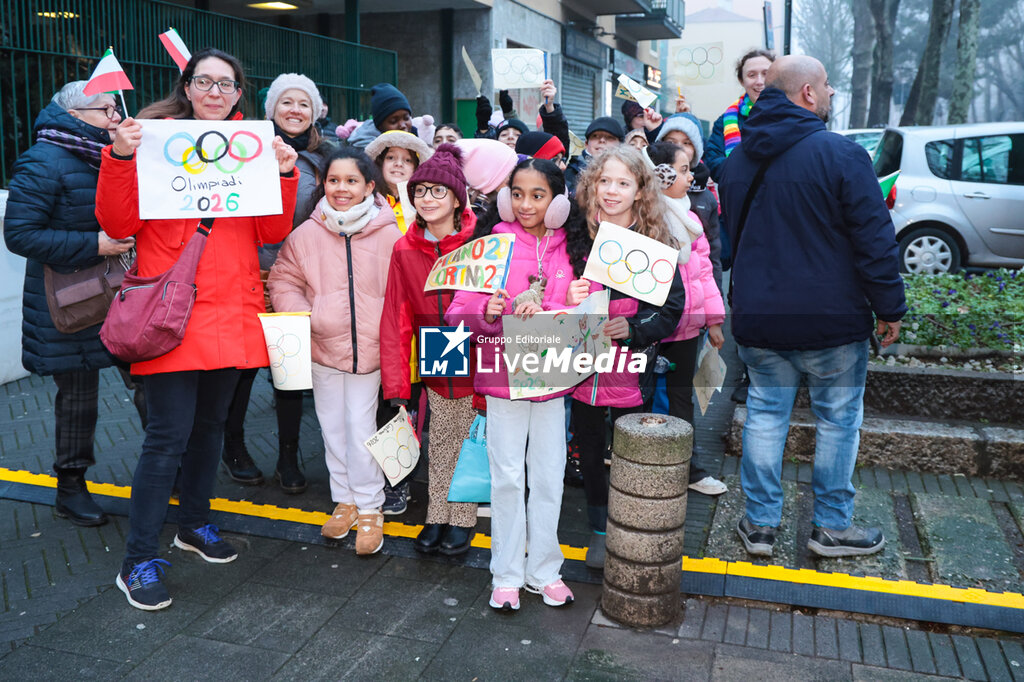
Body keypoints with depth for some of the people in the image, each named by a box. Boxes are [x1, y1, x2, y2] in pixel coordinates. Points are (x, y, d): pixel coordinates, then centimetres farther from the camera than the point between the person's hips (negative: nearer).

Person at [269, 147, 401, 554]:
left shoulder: (389, 235, -7)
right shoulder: (307, 234, -2)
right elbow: (284, 280, 7)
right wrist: (300, 315, -8)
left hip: (370, 348, -3)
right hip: (322, 346, 3)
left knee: (361, 427, -1)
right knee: (333, 427, 13)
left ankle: (370, 509, 15)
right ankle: (344, 501, 29)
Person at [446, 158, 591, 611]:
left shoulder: (574, 250, 3)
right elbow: (459, 311, -5)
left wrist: (545, 311, -21)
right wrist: (487, 312, -26)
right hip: (502, 376, -2)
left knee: (549, 477, 10)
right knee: (507, 477, 4)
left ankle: (543, 570, 26)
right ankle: (507, 574, 19)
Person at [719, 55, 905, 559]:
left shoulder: (737, 159, 7)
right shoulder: (841, 154, -14)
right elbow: (874, 239, -13)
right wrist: (890, 308, -3)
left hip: (758, 318, 5)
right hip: (832, 319, -5)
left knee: (765, 413, 13)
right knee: (838, 418, 10)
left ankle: (760, 523, 19)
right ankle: (832, 526, 21)